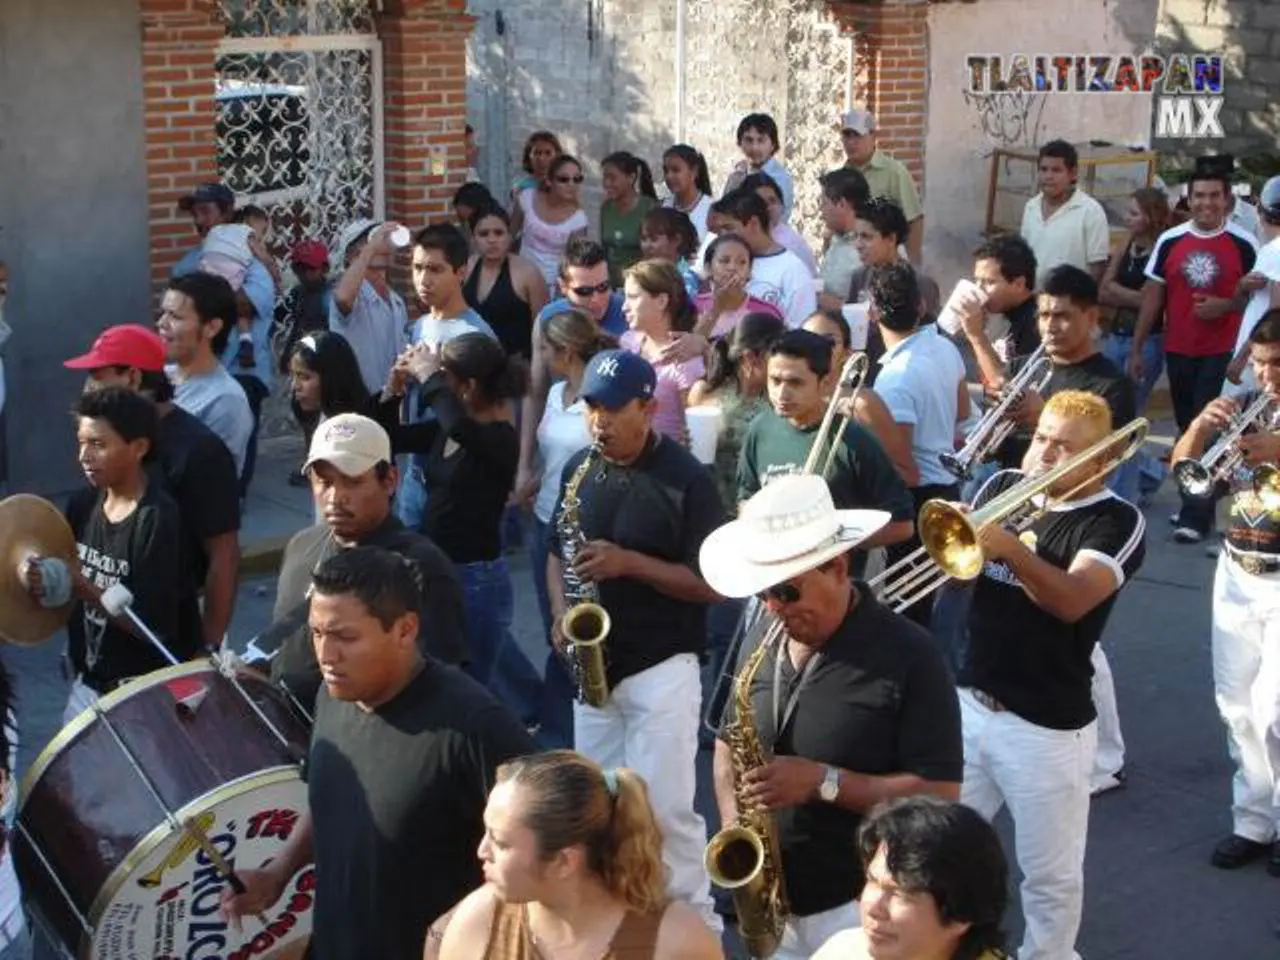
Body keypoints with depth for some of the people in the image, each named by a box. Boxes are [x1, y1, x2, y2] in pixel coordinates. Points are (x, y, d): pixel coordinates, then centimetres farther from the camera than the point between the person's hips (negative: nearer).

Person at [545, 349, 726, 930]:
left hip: (661, 667, -6)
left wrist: (628, 562, -22)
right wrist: (560, 614, -2)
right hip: (592, 664, 6)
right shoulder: (579, 470, 5)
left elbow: (712, 583, -13)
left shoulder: (686, 480, -12)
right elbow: (557, 552, 17)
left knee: (665, 807, -6)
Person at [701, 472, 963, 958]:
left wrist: (823, 782, -24)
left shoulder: (908, 655, -15)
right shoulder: (760, 643, 4)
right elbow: (727, 742, 17)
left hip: (861, 907, -5)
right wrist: (732, 820, -2)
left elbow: (940, 793, -16)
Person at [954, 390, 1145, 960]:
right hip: (968, 703, 5)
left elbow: (1072, 599, -26)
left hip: (1047, 727, -5)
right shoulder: (1003, 486, 5)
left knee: (1051, 876, 9)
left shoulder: (1118, 522, -11)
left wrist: (1010, 548, -39)